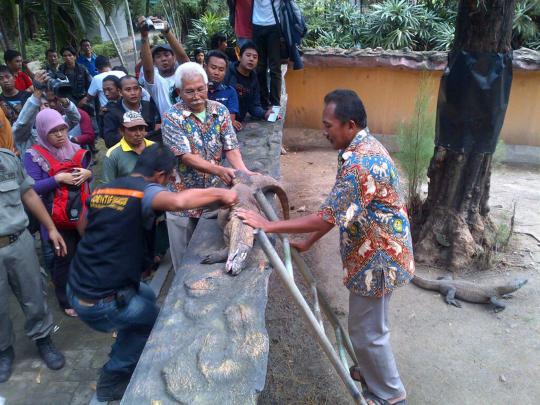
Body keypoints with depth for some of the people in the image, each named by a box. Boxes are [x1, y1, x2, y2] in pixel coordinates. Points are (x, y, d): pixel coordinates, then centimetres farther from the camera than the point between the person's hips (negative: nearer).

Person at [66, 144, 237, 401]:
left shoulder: (101, 190, 8)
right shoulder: (145, 191, -16)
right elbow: (178, 201, -38)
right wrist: (219, 193, -24)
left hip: (78, 286, 8)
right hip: (100, 302, -8)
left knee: (146, 296, 28)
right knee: (153, 319, 20)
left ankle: (123, 360, 42)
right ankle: (113, 378, 29)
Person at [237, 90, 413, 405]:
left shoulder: (360, 163, -29)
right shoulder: (362, 148, 5)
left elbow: (328, 218, -29)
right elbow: (338, 210, 9)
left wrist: (269, 226, -24)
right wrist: (309, 243, 10)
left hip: (378, 257, -10)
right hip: (377, 251, 10)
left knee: (367, 330, 7)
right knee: (369, 323, 25)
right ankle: (375, 371, 47)